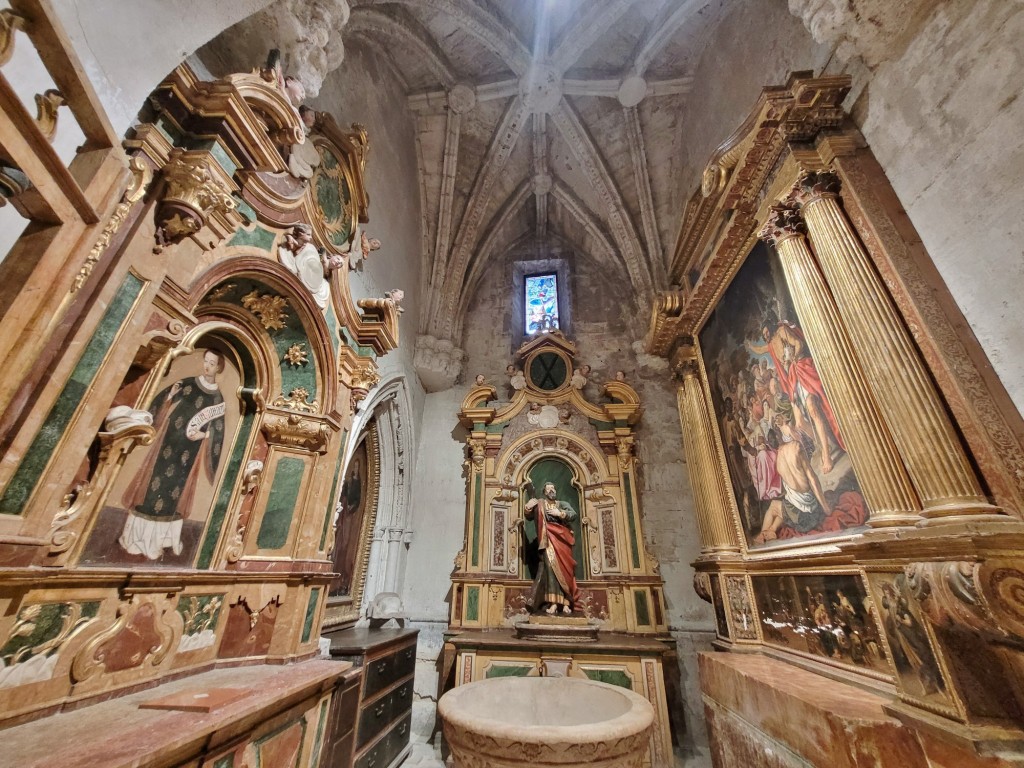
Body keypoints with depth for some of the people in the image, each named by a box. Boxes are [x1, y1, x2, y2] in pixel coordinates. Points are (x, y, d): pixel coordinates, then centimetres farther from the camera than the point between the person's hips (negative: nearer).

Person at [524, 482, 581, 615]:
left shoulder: (563, 504, 16)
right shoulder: (540, 504, 14)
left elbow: (574, 515, 1)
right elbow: (529, 517, 9)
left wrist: (560, 513, -11)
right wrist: (528, 508, -11)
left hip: (562, 539, 2)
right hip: (549, 539, -2)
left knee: (564, 568, -6)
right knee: (551, 565, -18)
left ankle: (566, 603, -5)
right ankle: (553, 602, -21)